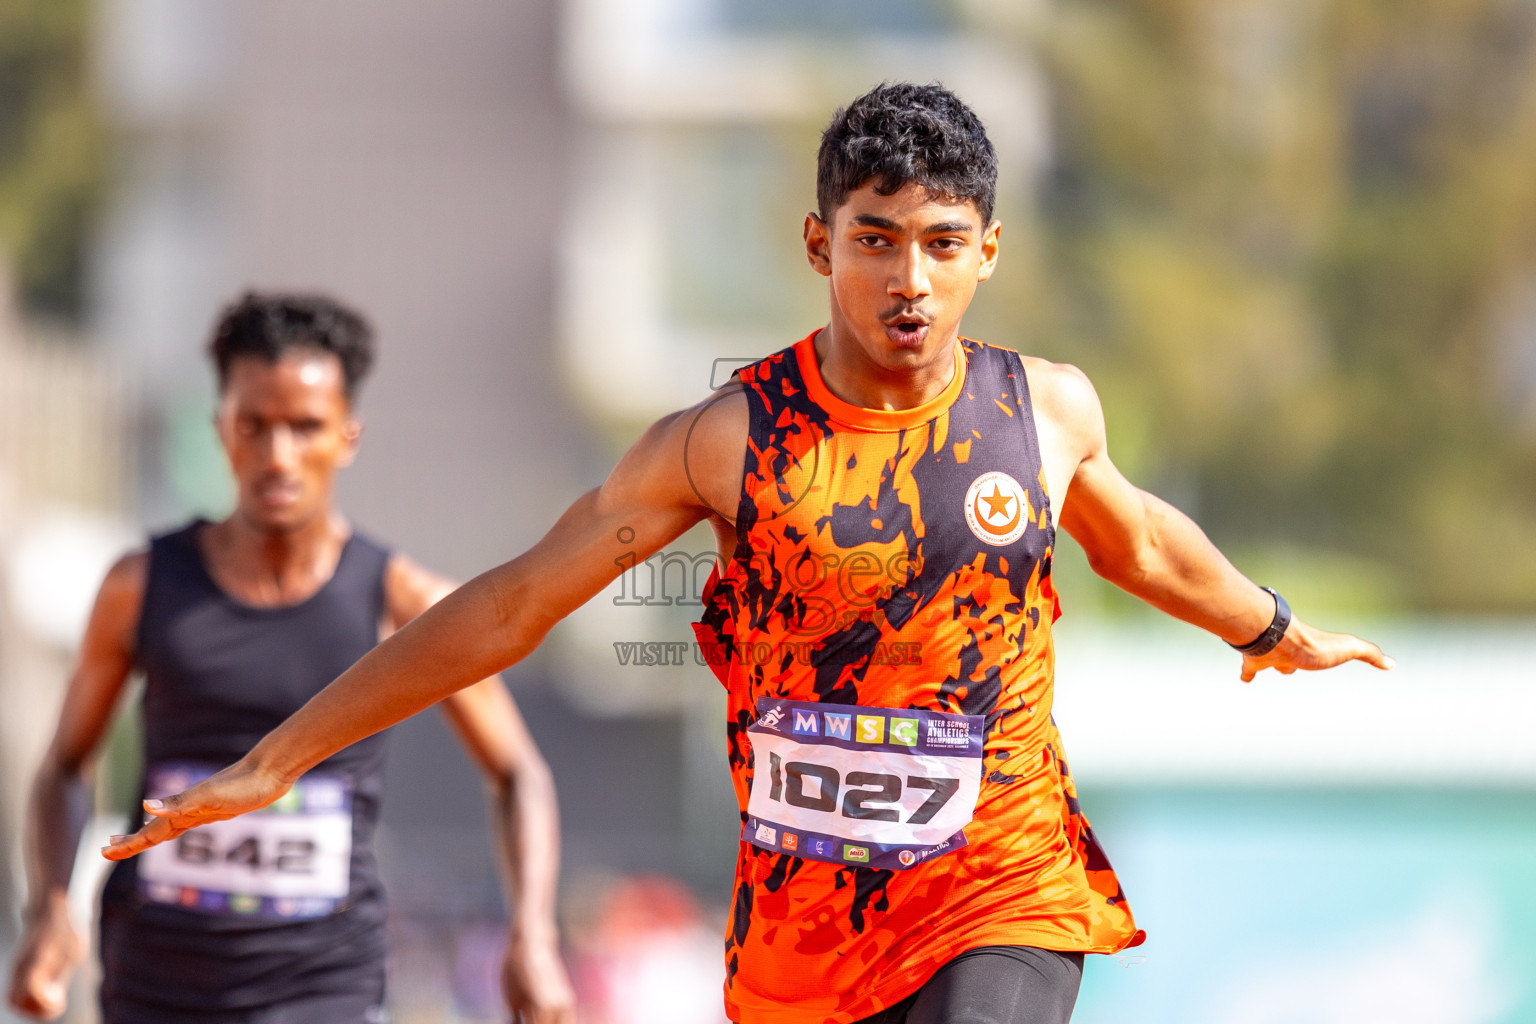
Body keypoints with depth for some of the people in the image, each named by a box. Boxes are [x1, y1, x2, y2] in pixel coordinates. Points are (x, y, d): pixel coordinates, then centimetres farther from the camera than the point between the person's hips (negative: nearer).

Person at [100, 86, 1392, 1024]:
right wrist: (276, 760, -3)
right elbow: (509, 607, -2)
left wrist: (1282, 633, 41)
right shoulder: (727, 440, -7)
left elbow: (1138, 540, 23)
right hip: (801, 918, 1)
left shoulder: (1049, 409, -1)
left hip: (1000, 897, -1)